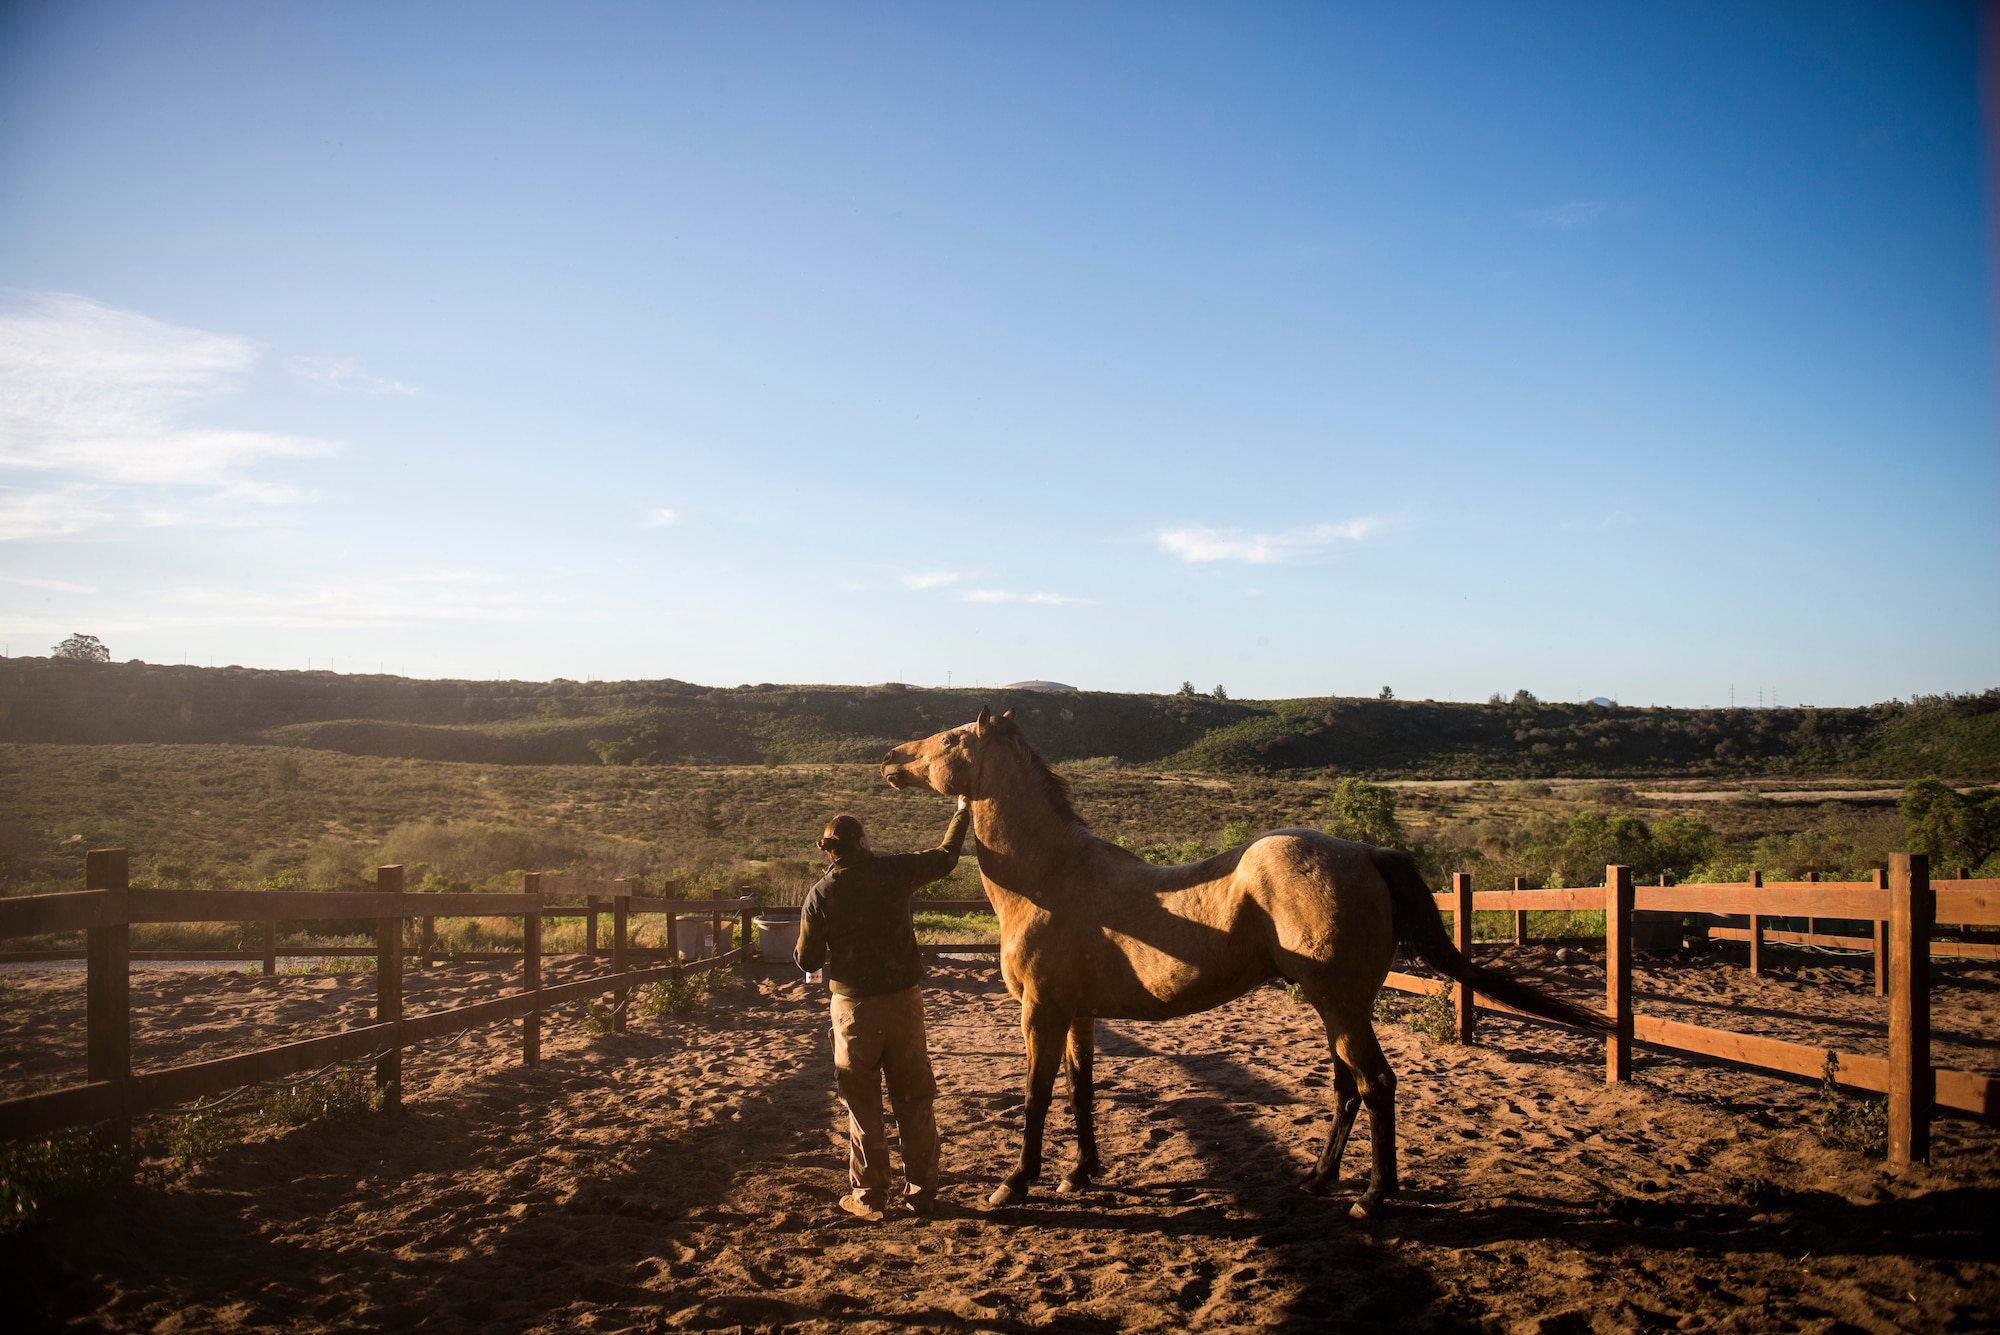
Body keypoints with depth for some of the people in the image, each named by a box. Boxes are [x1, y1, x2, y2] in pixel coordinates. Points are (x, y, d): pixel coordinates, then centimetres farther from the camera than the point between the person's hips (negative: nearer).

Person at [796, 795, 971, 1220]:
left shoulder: (821, 895, -9)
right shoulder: (895, 873, -8)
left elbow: (807, 961, -4)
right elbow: (945, 858, 9)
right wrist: (962, 813, 23)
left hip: (854, 1009, -1)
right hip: (904, 1001, 1)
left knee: (863, 1104, 10)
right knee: (914, 1099, 13)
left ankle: (870, 1196, 14)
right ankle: (922, 1190, 18)